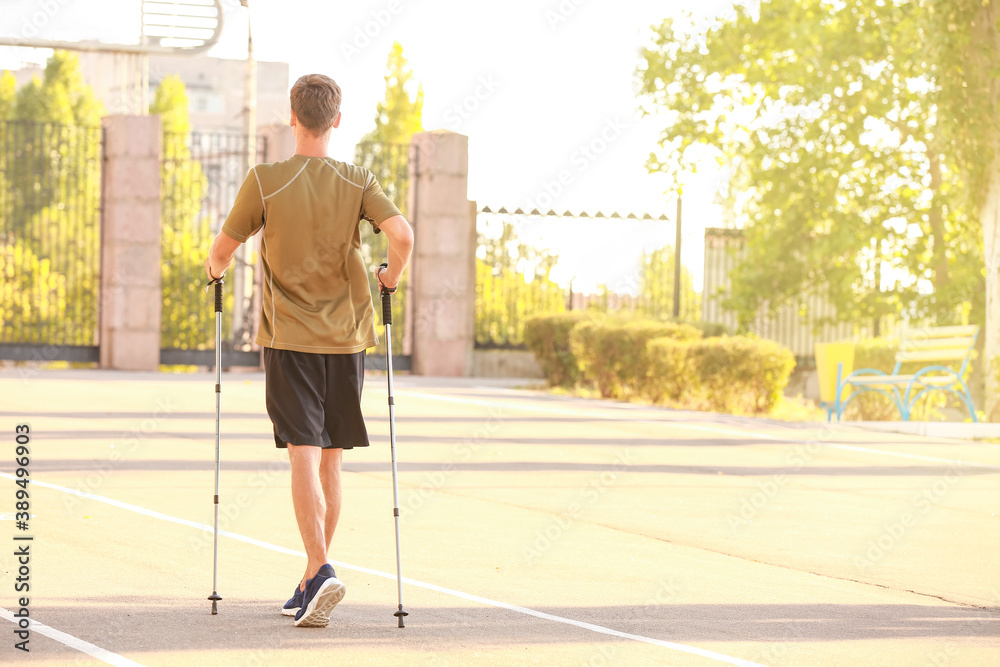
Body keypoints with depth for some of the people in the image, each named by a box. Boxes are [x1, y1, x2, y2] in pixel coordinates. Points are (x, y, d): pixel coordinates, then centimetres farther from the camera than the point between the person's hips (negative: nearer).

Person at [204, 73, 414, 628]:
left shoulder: (265, 181, -6)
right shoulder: (358, 182, 0)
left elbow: (221, 254, -2)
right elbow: (402, 236, -13)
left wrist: (215, 269, 22)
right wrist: (391, 277, 7)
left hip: (289, 338, -3)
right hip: (346, 337, 3)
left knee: (303, 456, -8)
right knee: (329, 461, 11)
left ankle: (321, 570, -25)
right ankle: (311, 584, 18)